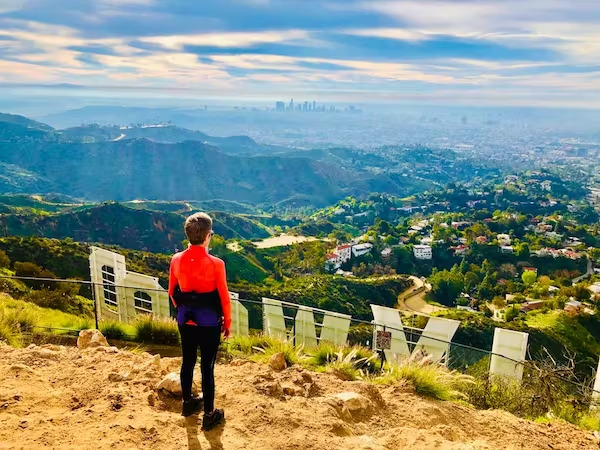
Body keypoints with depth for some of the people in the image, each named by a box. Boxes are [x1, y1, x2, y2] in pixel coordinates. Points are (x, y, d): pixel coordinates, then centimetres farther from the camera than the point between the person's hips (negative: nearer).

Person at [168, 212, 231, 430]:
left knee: (188, 361, 21)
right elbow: (224, 297, -13)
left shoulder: (177, 260, -7)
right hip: (209, 322, -5)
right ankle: (209, 415, 19)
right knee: (207, 367, 6)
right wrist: (227, 323, 2)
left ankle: (188, 402, 41)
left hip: (185, 320, 5)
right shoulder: (215, 264, -21)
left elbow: (172, 292, 5)